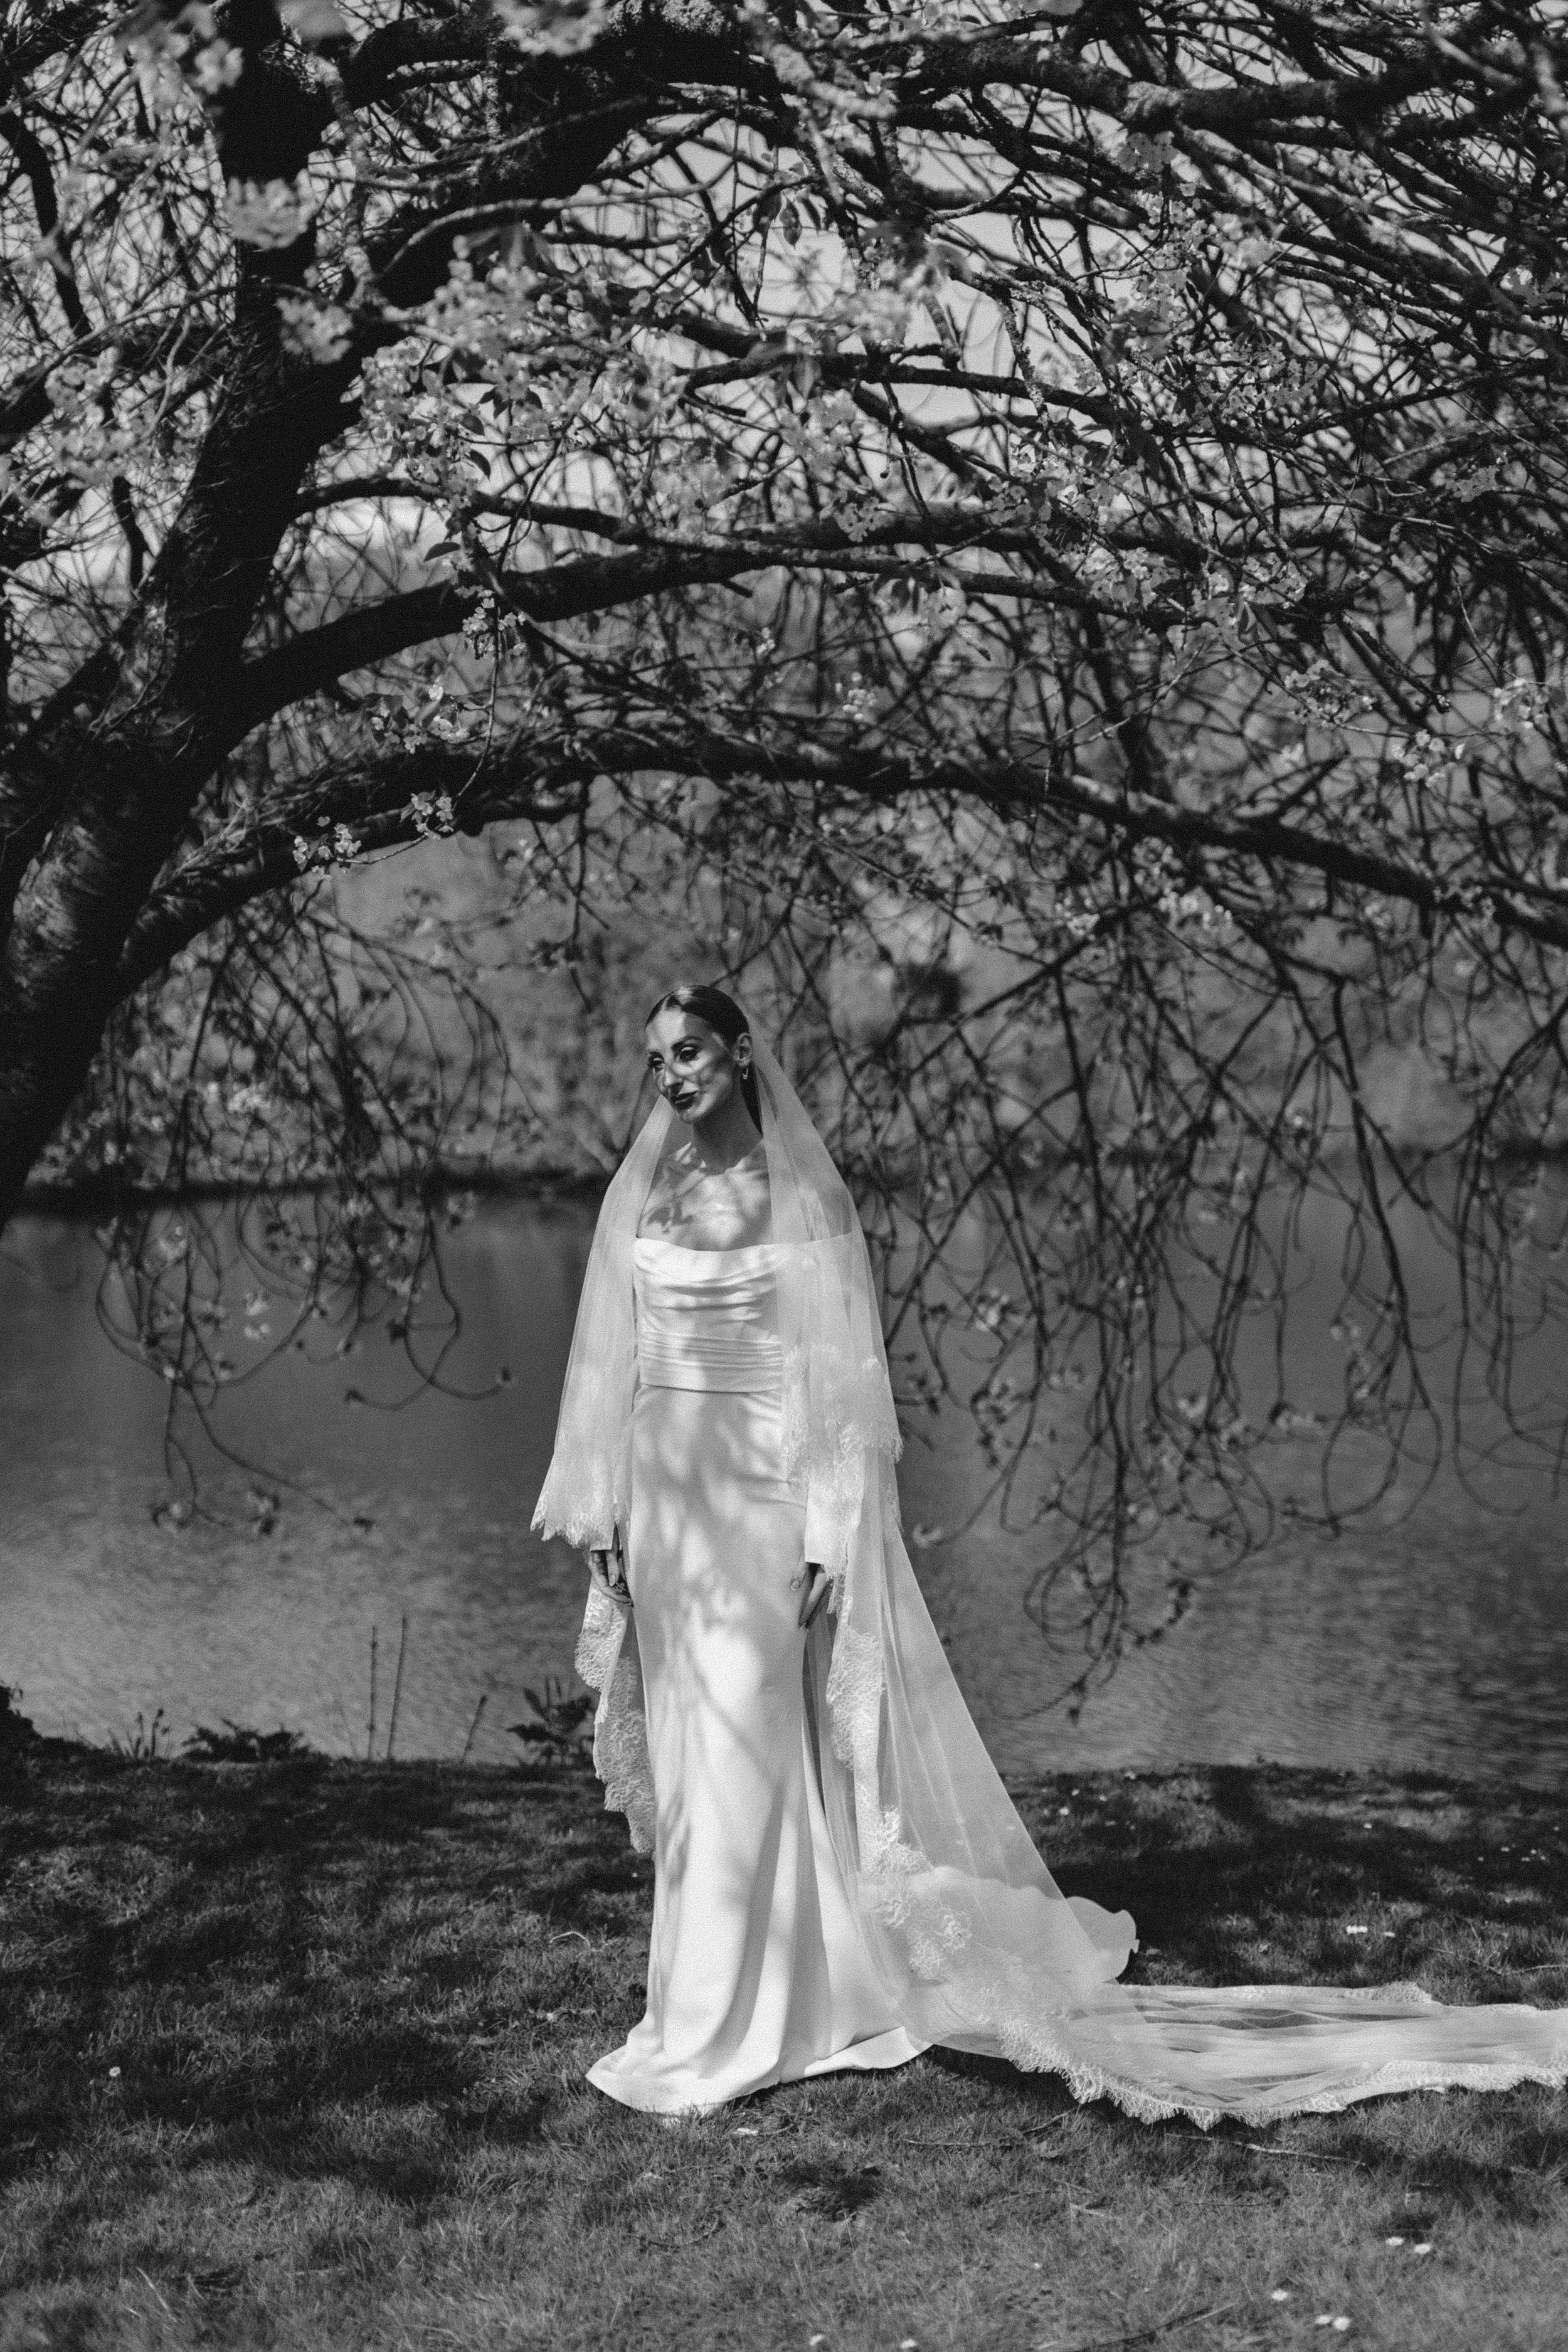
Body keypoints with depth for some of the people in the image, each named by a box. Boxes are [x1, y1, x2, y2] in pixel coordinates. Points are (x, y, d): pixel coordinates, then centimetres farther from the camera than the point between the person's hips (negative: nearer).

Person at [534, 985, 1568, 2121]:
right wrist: (599, 1515, 7)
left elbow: (839, 1374, -7)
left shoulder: (803, 1195, -6)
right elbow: (609, 1363, 11)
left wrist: (831, 1533, -13)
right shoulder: (639, 1192, 8)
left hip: (763, 1491, -5)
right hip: (663, 1487, 5)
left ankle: (726, 2027, 6)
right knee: (683, 1750, 11)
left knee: (742, 1752, -4)